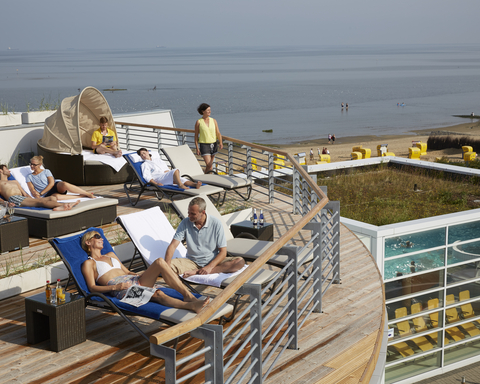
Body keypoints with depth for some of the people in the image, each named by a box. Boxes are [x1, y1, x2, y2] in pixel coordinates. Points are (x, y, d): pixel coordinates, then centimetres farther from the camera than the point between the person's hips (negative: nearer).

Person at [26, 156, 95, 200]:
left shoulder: (46, 172, 15)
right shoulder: (29, 177, 19)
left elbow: (51, 183, 0)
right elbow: (32, 189, 5)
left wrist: (41, 193, -11)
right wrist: (35, 193, -20)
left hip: (56, 187, 1)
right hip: (46, 195, -1)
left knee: (64, 184, -38)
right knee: (56, 196, -41)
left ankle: (88, 193, -33)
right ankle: (80, 196, -34)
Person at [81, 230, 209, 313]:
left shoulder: (110, 255, 34)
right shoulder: (88, 263, 13)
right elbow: (92, 287, 2)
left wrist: (142, 275, 12)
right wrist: (115, 287, -14)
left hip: (134, 281, 6)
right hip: (121, 290, -6)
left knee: (159, 262, -24)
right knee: (157, 294, -36)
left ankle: (188, 296, -36)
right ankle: (191, 305, -57)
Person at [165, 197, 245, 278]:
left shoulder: (215, 223, -9)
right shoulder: (185, 223, -6)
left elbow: (223, 252, -8)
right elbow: (173, 245, -10)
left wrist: (210, 267, -23)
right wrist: (167, 266, -27)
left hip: (213, 261, 0)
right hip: (192, 262, 0)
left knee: (240, 262, -27)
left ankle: (197, 272, -32)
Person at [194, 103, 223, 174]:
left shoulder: (213, 120, 4)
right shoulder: (198, 122, -5)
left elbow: (218, 133, 2)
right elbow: (196, 136, -1)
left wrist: (220, 142, -15)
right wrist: (197, 148, -6)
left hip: (213, 144, 4)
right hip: (204, 145, -4)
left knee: (210, 164, 12)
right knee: (209, 165, -14)